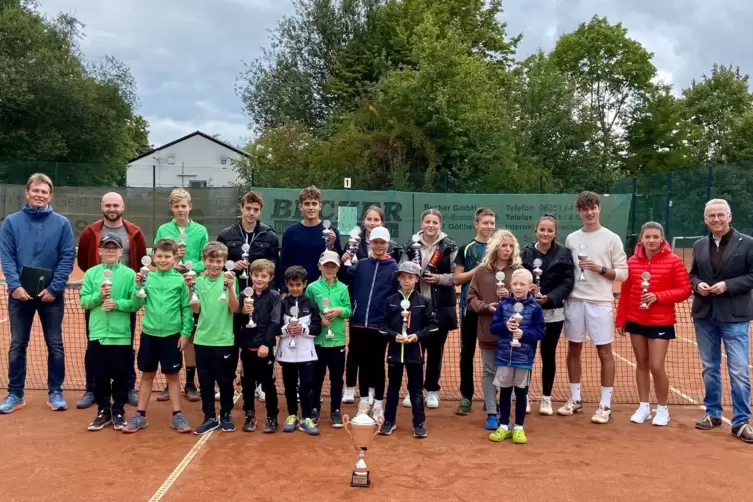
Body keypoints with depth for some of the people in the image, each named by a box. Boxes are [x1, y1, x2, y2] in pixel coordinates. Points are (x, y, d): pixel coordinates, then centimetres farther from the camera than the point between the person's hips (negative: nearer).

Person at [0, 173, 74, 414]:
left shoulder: (62, 223, 0)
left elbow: (67, 258, -4)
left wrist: (54, 288, -13)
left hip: (51, 294, -1)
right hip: (20, 293, 1)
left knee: (55, 345, 6)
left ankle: (55, 393, 16)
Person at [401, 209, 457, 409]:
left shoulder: (450, 246, -1)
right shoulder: (411, 246, 3)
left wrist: (440, 278, -15)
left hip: (441, 306, -1)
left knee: (436, 349, 9)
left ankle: (432, 390, 23)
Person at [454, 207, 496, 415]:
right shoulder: (466, 249, 2)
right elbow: (456, 279, -2)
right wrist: (478, 269, -12)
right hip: (470, 307, -1)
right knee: (467, 352, 4)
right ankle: (466, 397, 13)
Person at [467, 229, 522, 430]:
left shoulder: (518, 271, 1)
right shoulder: (481, 271, 2)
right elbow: (471, 298, 2)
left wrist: (511, 296, -14)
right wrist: (485, 306, -15)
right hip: (487, 329, 1)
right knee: (489, 372, 9)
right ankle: (491, 414, 19)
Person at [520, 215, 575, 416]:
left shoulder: (564, 254, -2)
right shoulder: (526, 252, -1)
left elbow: (568, 283, -6)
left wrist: (550, 298, -20)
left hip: (553, 313, 0)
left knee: (548, 355, 10)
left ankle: (546, 398, 23)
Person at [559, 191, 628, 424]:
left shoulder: (612, 239, 0)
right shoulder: (571, 239, 10)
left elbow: (623, 273, -2)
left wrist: (599, 269, -16)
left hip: (600, 302, -3)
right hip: (574, 301, 4)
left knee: (604, 352, 1)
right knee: (573, 350, 9)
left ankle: (605, 405, 10)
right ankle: (575, 399, 22)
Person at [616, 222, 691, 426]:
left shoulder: (673, 261, -8)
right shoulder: (632, 261, 1)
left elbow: (684, 290, -9)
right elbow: (625, 292, 6)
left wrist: (658, 296, -21)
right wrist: (620, 319, 6)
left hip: (661, 322, -3)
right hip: (636, 321, 4)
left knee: (656, 366, -4)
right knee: (641, 364, 11)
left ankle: (662, 409, 16)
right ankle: (644, 407, 22)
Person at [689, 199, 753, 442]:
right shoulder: (699, 245, 9)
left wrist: (727, 285, -18)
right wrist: (698, 285, -5)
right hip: (704, 316, 5)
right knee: (710, 369, 14)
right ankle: (713, 413, 26)